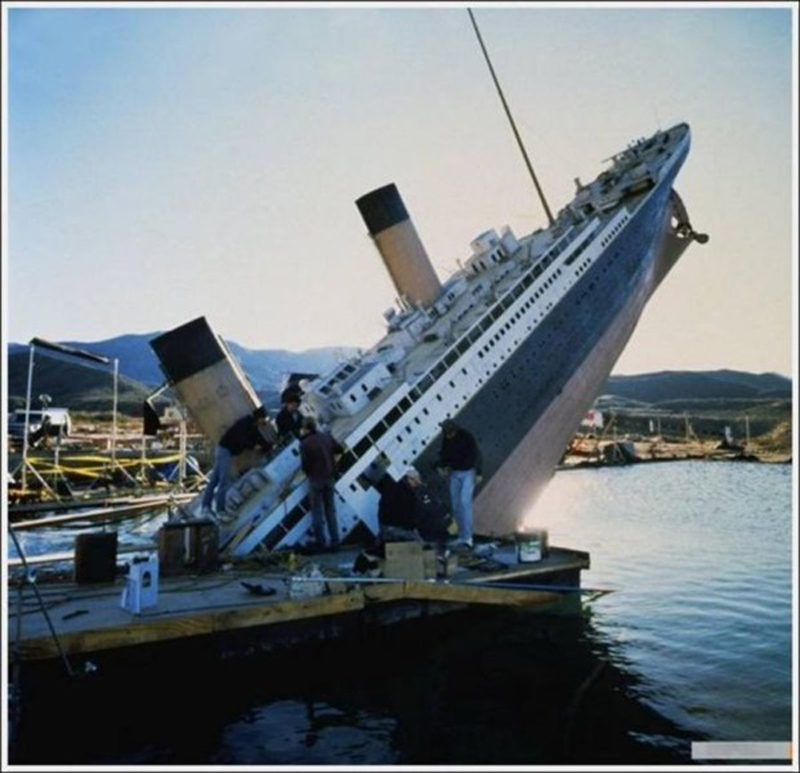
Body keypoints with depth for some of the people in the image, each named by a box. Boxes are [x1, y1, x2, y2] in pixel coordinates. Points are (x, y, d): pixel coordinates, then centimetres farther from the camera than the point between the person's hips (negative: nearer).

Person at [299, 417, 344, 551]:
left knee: (317, 511, 5)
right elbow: (340, 449, 10)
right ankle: (334, 541, 13)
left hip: (315, 479, -5)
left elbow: (305, 464, -14)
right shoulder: (326, 436, 1)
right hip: (329, 477, 5)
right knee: (330, 510, 13)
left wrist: (307, 472, 6)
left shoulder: (305, 443, -14)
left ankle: (320, 543, 6)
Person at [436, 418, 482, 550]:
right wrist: (442, 466, -10)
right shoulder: (446, 439, -4)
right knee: (456, 505, 4)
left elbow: (476, 454, -15)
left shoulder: (467, 437, -19)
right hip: (454, 473, 5)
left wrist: (478, 473, -20)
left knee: (465, 502, -17)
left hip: (468, 473, -5)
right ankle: (462, 536, 15)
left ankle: (467, 538, -17)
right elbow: (443, 454, 8)